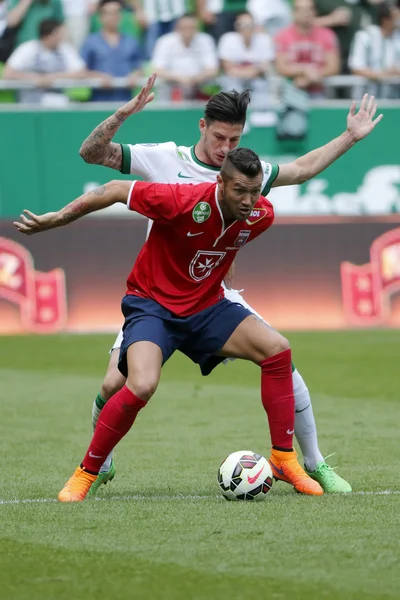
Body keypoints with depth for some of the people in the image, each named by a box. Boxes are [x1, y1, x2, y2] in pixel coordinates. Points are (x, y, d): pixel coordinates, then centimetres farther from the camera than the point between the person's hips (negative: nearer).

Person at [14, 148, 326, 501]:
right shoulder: (185, 202, -28)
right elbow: (117, 190, -16)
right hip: (152, 302, -5)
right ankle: (85, 474, -9)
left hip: (206, 305, 5)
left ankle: (283, 459, -1)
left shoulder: (261, 215, -11)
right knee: (142, 385, -29)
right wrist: (56, 219, -8)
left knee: (277, 349, -13)